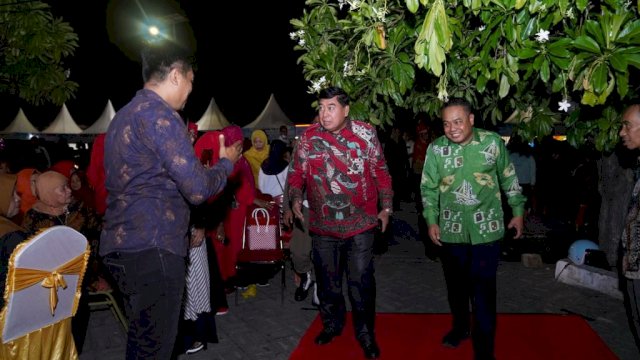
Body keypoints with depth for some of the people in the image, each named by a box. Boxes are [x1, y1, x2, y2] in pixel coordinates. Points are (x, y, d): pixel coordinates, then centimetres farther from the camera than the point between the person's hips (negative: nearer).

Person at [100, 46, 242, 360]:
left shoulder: (124, 116, 16)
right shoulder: (160, 114, -14)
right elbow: (197, 189, -19)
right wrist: (226, 162, -1)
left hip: (123, 244, 10)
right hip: (152, 248, -10)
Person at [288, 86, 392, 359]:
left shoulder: (366, 133, -2)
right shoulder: (309, 137, 1)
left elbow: (381, 171, 3)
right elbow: (297, 171, 5)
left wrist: (386, 206, 0)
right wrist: (295, 197, -12)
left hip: (360, 224, -2)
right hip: (322, 225, 2)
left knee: (361, 282, 4)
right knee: (327, 280, 16)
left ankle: (365, 334, 25)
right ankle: (332, 324, 39)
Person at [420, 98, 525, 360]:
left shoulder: (493, 142, -6)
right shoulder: (436, 148, -5)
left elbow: (509, 179, 4)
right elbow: (428, 188, 1)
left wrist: (518, 212, 7)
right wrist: (431, 221, -3)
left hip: (486, 228, -2)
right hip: (451, 230, 2)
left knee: (483, 289, 0)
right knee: (456, 284, 17)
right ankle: (460, 326, 41)